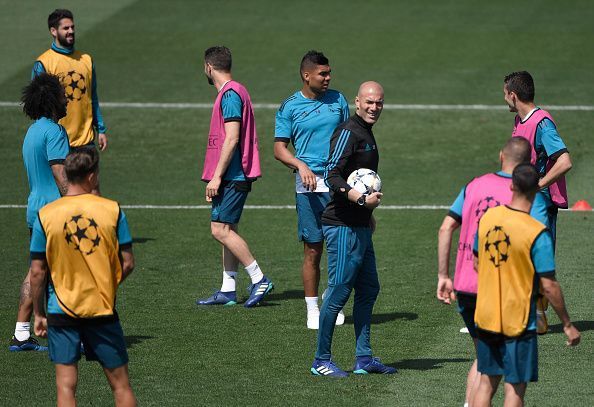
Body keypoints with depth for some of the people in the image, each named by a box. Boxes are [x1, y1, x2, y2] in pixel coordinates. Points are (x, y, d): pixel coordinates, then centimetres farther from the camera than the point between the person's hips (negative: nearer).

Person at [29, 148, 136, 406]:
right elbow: (127, 263, -3)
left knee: (66, 386, 2)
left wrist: (39, 314, 7)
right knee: (120, 385, 10)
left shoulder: (45, 215, -6)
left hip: (61, 310, 0)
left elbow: (37, 272, -3)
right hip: (103, 309, 0)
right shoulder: (112, 210, -7)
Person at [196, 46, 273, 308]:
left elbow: (232, 138, -22)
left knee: (221, 230, -11)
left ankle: (259, 280, -8)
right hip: (233, 177, 10)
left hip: (232, 176, -10)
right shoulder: (234, 92, 18)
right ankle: (227, 291, 12)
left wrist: (216, 176, -21)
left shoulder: (230, 94, -14)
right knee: (226, 230, 10)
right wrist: (216, 177, 25)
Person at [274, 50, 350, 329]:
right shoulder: (290, 107, 1)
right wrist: (301, 165, -17)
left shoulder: (337, 100, 11)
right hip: (310, 185, -2)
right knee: (313, 250, 0)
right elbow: (279, 149, 1)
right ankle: (313, 311, 9)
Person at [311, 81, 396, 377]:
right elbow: (332, 176, -22)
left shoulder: (365, 133, 18)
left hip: (359, 226, 10)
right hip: (343, 227, -10)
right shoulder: (348, 133, -13)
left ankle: (364, 359, 19)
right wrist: (361, 199, -30)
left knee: (368, 290, 13)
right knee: (339, 291, -6)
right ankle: (321, 361, 1)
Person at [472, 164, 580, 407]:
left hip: (486, 316, 5)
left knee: (487, 382, 14)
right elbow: (549, 286, -17)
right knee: (516, 387, 3)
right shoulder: (538, 234, -18)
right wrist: (567, 325, -6)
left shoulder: (488, 218, -2)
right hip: (518, 322, -5)